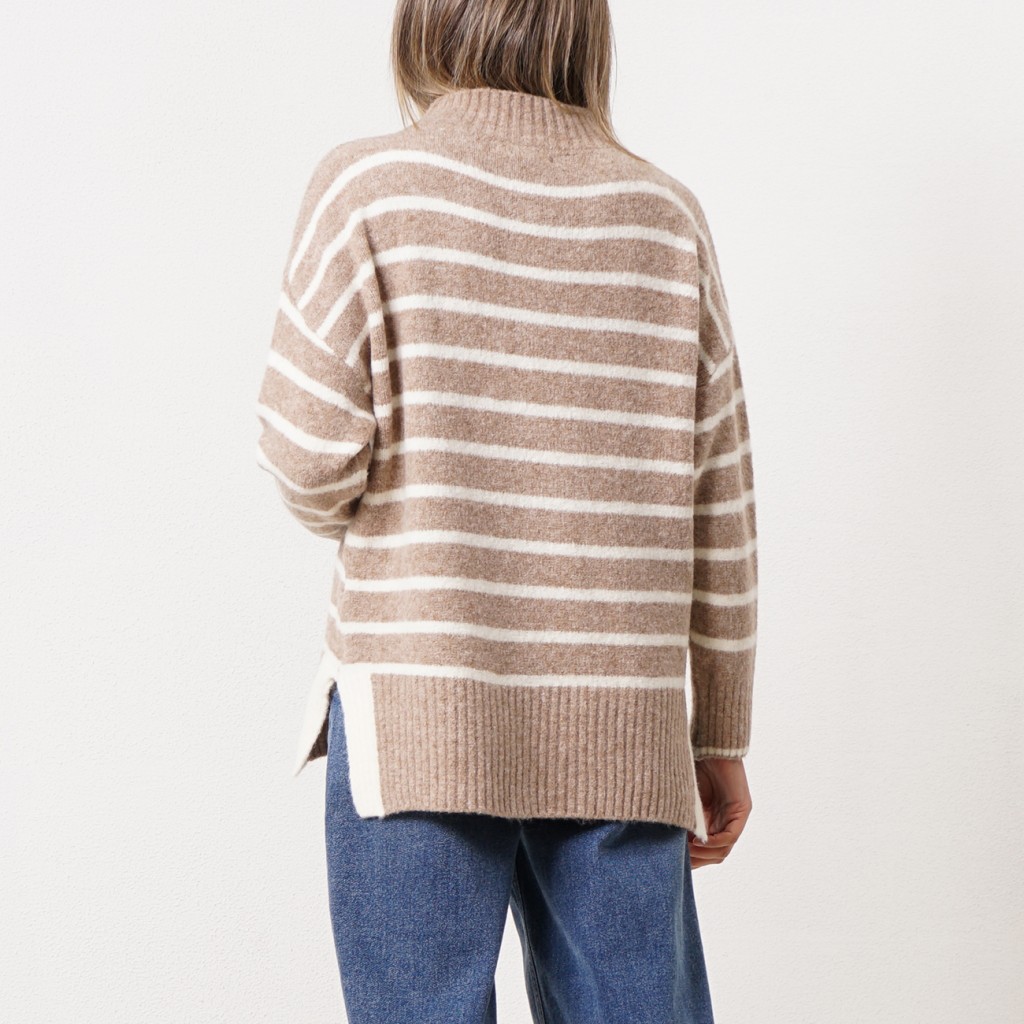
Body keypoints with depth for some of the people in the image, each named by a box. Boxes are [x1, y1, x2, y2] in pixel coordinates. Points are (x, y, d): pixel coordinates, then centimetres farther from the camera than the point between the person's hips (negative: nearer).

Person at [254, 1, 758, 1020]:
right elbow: (719, 510, 4)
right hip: (623, 738, 3)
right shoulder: (665, 217, 4)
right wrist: (721, 736, 13)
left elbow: (310, 456, -10)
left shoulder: (369, 186, -4)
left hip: (419, 718, -2)